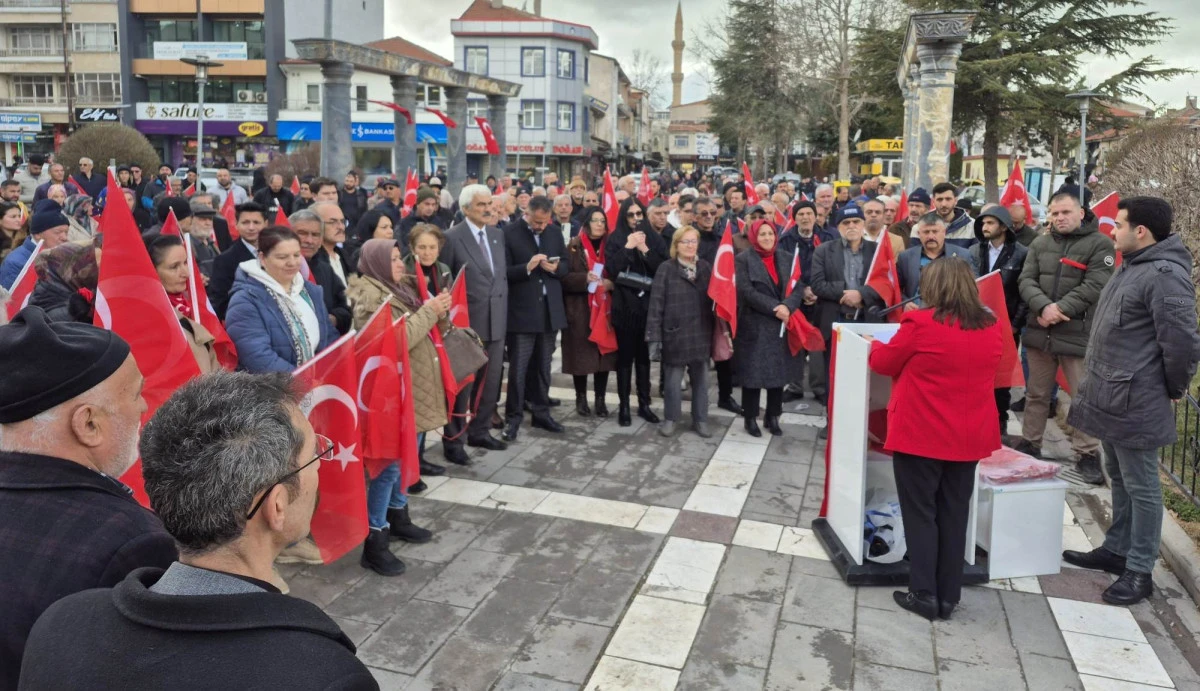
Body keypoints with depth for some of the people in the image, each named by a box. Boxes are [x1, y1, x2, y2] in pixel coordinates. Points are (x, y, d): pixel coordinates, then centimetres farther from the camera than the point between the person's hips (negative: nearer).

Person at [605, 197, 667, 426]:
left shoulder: (654, 239, 7)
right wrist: (628, 247, -13)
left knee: (643, 355, 8)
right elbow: (611, 269, -10)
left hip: (648, 303, 2)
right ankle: (623, 406, 8)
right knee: (625, 355, 2)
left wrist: (644, 249, -13)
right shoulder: (615, 239, 2)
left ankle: (644, 404, 17)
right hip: (624, 304, -2)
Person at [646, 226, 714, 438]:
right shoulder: (666, 269, -4)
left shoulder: (706, 267, 7)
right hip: (675, 334, -3)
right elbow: (656, 302, -8)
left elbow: (713, 299, 8)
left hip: (701, 334, 3)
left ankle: (700, 420, 23)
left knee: (701, 379, 11)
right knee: (673, 379, 5)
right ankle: (670, 419, 21)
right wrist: (654, 334, -13)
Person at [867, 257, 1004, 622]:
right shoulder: (992, 327, 2)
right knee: (954, 515, 12)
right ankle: (948, 596, 20)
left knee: (921, 514, 6)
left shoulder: (921, 324, -15)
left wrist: (875, 345, 20)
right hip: (968, 437, 5)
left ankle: (924, 594, 9)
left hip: (921, 436, -5)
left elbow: (884, 363, -1)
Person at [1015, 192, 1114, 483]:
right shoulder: (1040, 243, 9)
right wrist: (1044, 307, -17)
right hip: (1039, 330, 4)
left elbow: (1094, 286, -13)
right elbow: (1026, 280, 1)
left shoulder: (1099, 243, -4)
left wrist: (1059, 311, -18)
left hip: (1079, 333, -4)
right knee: (1036, 393, 15)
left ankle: (1087, 454, 13)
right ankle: (1030, 443, 28)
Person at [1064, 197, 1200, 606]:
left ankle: (1139, 571, 13)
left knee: (1140, 487, 2)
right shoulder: (1131, 266, 13)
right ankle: (1117, 549, 35)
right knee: (1119, 479, 21)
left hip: (1134, 403, -10)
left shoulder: (1165, 275, -20)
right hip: (1110, 397, 10)